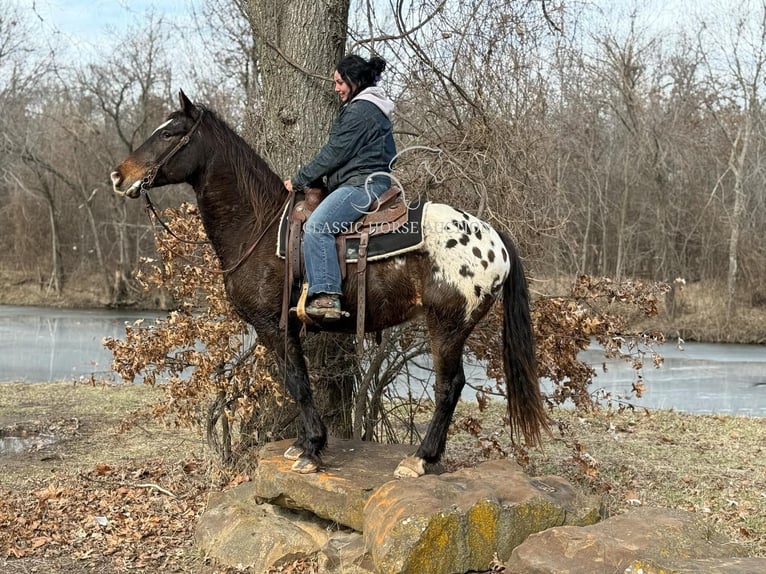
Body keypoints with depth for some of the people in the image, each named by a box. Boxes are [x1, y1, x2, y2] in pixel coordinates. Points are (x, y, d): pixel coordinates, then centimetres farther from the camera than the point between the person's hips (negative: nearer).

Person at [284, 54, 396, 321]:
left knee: (316, 225, -30)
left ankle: (326, 296, -37)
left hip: (362, 184, -12)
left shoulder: (359, 110, -10)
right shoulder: (372, 108, 23)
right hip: (372, 181, 12)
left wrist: (299, 180, -5)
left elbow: (334, 153, -13)